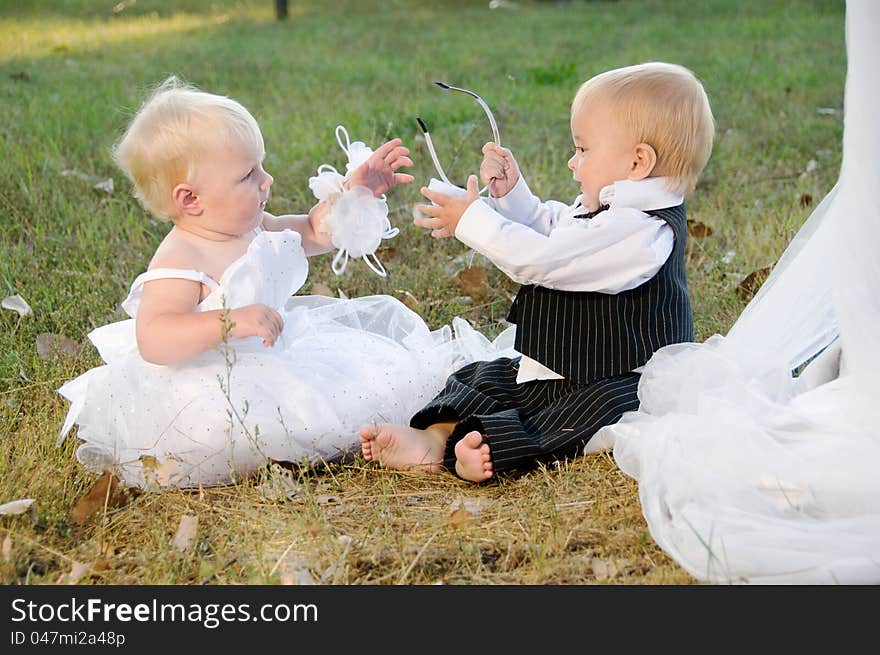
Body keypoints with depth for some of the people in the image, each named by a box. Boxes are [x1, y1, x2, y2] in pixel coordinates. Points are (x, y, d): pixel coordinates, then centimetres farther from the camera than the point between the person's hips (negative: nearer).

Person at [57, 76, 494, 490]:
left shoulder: (251, 228, 3)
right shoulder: (179, 263, -26)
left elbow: (315, 231, 19)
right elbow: (152, 339, -39)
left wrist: (352, 192, 4)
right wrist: (229, 323, -49)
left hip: (274, 353, 9)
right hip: (215, 383, -9)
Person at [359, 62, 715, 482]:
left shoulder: (638, 228, -24)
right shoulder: (603, 210, 9)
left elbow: (540, 258, -28)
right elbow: (546, 226, 28)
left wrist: (471, 220, -18)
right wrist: (510, 193, 10)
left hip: (619, 382, -10)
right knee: (484, 377, 6)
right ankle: (433, 439, -13)